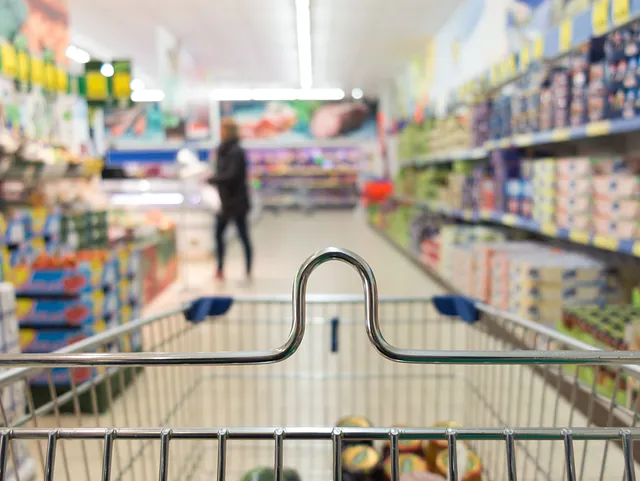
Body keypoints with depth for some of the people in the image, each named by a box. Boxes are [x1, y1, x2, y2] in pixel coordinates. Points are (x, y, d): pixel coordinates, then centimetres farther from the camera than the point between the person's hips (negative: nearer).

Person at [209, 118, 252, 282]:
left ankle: (248, 272, 8)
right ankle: (220, 270, 24)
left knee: (243, 236, -1)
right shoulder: (223, 150, 10)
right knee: (218, 233, 12)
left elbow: (230, 176, -22)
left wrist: (210, 180, -15)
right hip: (225, 201, 9)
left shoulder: (236, 152, -15)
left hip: (237, 202, -9)